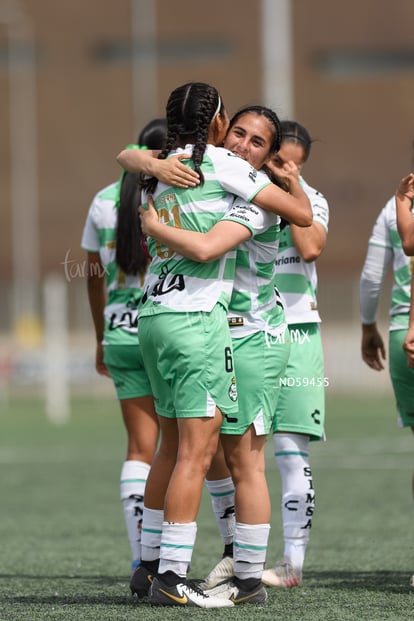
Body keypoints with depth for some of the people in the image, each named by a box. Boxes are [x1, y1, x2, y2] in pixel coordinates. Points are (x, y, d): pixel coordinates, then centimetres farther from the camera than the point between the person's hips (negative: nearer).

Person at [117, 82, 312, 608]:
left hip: (154, 314, 8)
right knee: (196, 450, -8)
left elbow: (127, 155, 40)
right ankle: (171, 579, -12)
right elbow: (302, 215, -2)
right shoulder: (222, 164, -6)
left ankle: (149, 564, 20)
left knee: (172, 445, 16)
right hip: (195, 317, -8)